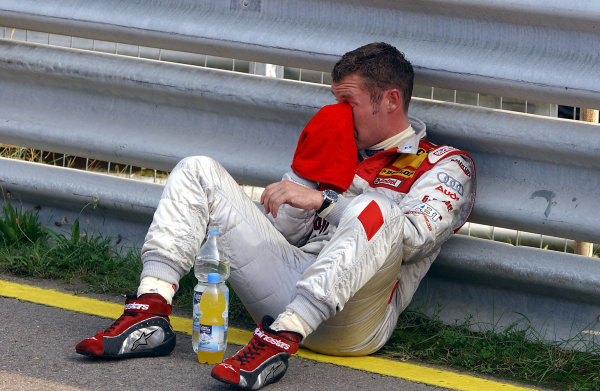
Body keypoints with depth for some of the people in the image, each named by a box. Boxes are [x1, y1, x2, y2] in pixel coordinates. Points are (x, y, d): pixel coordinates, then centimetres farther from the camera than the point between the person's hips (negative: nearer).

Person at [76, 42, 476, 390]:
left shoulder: (447, 166, 8)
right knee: (199, 171, 4)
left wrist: (322, 200, -18)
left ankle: (278, 342, -45)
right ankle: (151, 316, -15)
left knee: (373, 210, -36)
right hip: (289, 282, 7)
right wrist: (308, 173, 6)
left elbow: (413, 237, -13)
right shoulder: (344, 151, 27)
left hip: (351, 321, -6)